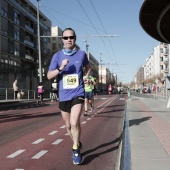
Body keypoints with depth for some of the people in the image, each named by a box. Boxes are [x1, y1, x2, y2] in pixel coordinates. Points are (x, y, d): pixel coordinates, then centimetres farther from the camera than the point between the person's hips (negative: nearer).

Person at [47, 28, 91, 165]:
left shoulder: (82, 54, 0)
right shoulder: (57, 56, -2)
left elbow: (88, 67, 21)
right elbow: (49, 76, -5)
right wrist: (61, 68, -20)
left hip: (78, 94, -2)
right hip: (63, 95, 2)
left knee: (74, 123, -20)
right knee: (68, 125, 15)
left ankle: (76, 151, -1)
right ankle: (77, 144, 41)